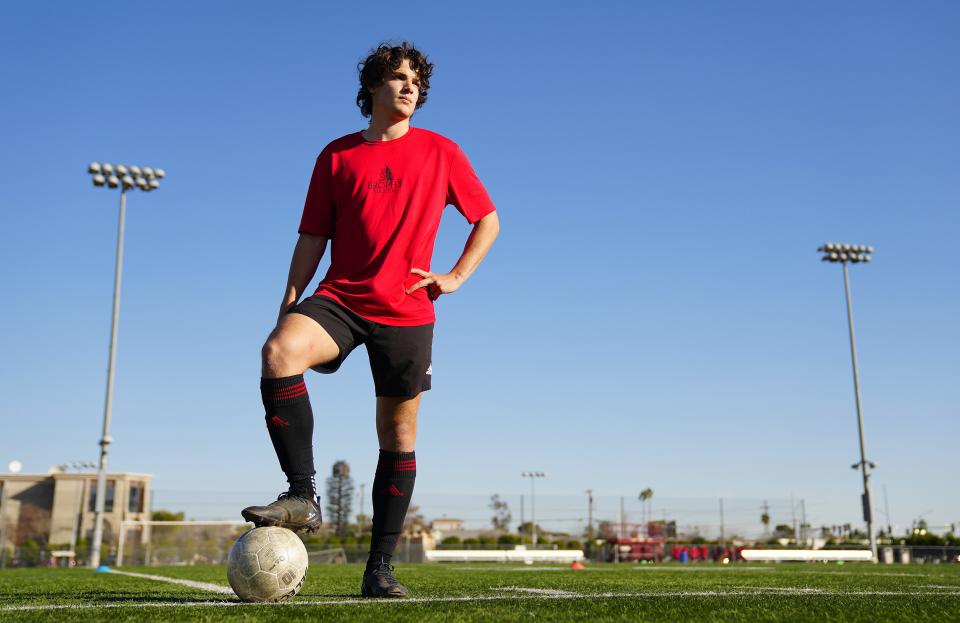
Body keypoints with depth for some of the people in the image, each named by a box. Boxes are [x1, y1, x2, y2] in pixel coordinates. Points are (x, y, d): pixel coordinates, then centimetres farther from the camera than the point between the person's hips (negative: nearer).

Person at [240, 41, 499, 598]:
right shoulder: (337, 156, 9)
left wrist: (457, 276, 1)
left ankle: (380, 567, 13)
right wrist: (288, 307, 1)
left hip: (406, 313, 0)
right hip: (340, 300, 0)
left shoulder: (441, 152, 7)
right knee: (279, 352, -30)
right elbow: (313, 239, 9)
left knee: (398, 436, 3)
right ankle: (304, 496, -23)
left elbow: (488, 221, 14)